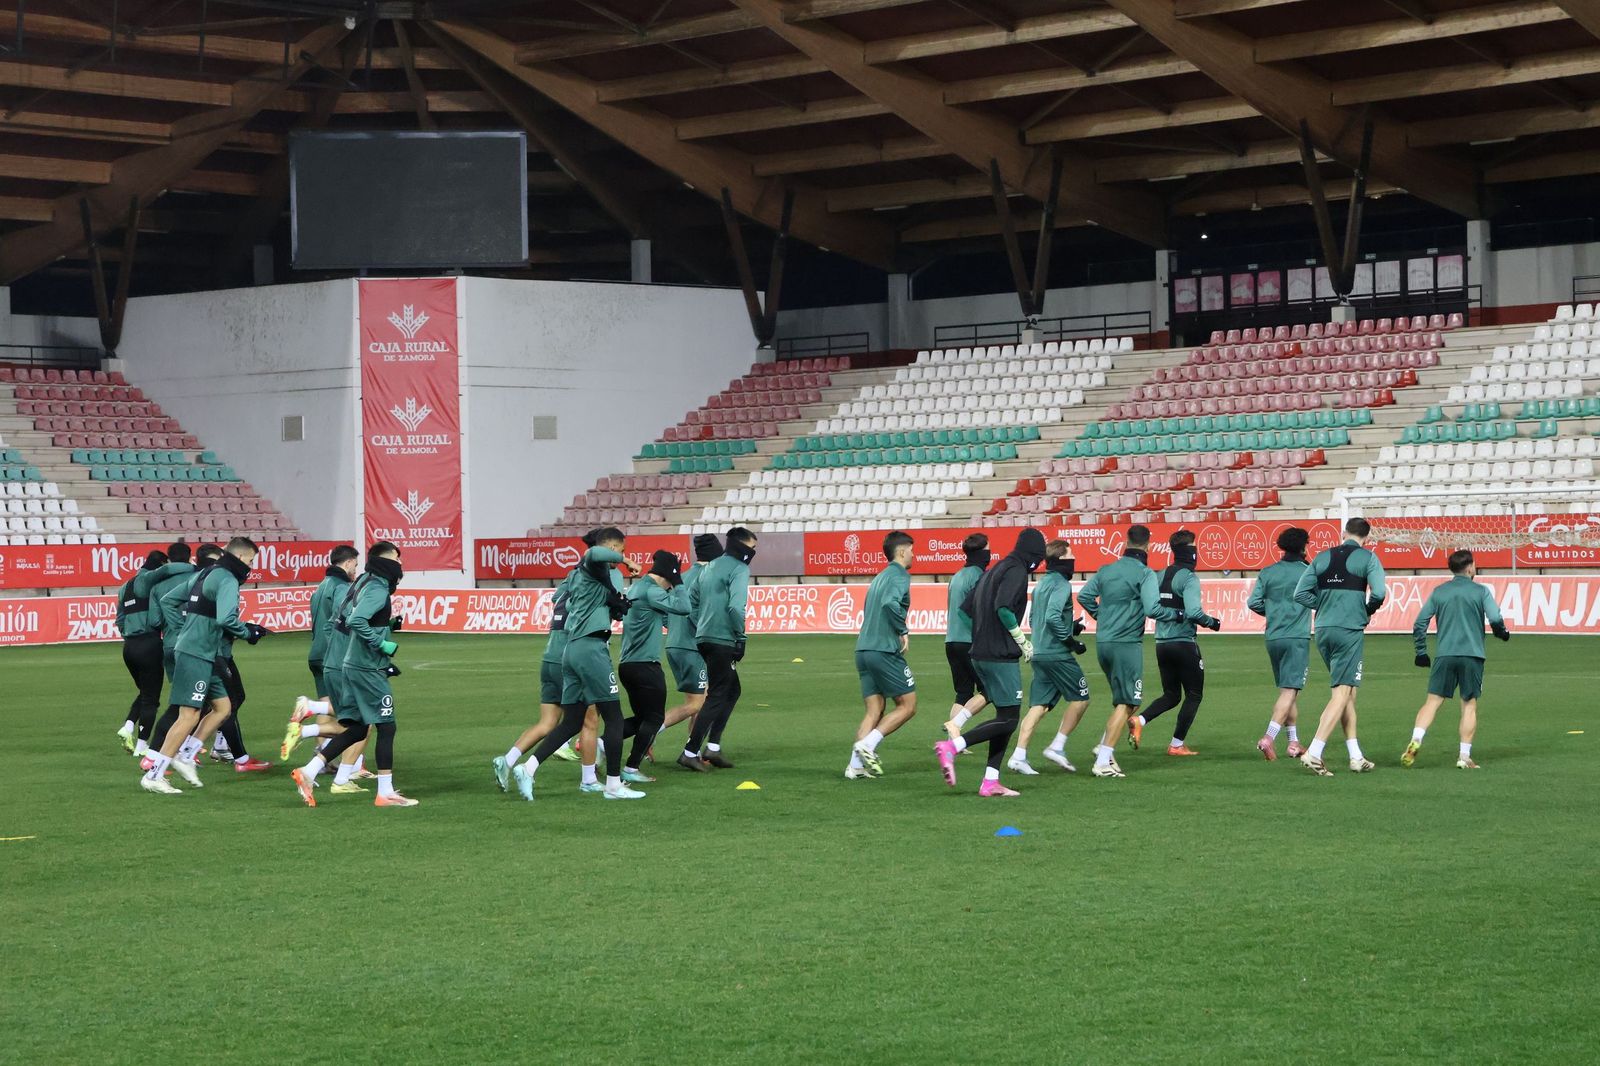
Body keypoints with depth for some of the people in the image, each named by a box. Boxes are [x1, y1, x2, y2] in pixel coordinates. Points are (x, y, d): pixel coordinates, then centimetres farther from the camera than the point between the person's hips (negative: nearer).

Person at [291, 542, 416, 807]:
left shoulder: (362, 584, 13)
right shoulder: (378, 591, -16)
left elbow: (342, 620, 17)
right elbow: (356, 621, -30)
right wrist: (382, 644, -22)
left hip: (352, 665, 10)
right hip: (369, 671, -10)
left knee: (357, 729, 13)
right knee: (386, 728, -2)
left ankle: (308, 772, 8)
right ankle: (386, 793, 2)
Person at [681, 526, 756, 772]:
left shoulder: (711, 567, 18)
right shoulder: (739, 569, -9)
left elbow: (692, 599, 20)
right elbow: (736, 607, -21)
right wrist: (741, 638, -13)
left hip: (704, 639, 9)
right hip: (723, 640, -9)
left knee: (732, 690, 18)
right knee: (716, 697, -3)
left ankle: (712, 746, 11)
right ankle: (691, 752, -5)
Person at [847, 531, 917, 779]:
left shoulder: (880, 577, 22)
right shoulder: (900, 575, -6)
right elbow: (891, 603, -25)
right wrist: (903, 631, -14)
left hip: (864, 650, 8)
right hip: (885, 651, -8)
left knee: (874, 711, 9)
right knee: (908, 705, 1)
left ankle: (856, 765, -2)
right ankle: (867, 744, -12)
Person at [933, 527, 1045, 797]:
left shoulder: (994, 571, 18)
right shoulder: (1017, 571, -9)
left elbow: (966, 609, 18)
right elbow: (1003, 608, -23)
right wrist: (1022, 641, -13)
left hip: (981, 654, 10)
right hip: (1002, 657, -10)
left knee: (1005, 717, 12)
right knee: (1008, 720, -7)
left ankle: (990, 782, 7)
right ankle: (952, 747, -17)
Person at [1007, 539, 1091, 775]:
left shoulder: (1041, 585, 17)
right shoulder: (1061, 584, -11)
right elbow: (1053, 617, -24)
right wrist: (1071, 641, -15)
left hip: (1039, 653, 8)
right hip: (1058, 655, -8)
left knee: (1038, 706, 5)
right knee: (1080, 698, 5)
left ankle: (1019, 756, -4)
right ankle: (1057, 747, 2)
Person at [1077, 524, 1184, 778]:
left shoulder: (1106, 570, 9)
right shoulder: (1145, 574, -10)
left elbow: (1084, 596, 13)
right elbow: (1152, 609, -19)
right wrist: (1176, 615, -2)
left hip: (1102, 643, 7)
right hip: (1127, 643, -7)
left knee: (1122, 697, 22)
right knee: (1127, 702, -3)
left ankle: (1105, 745, 11)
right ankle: (1103, 761, -10)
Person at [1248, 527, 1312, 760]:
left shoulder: (1267, 573, 4)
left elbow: (1253, 602, 0)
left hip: (1273, 638, 5)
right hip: (1297, 638, -5)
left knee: (1288, 690, 16)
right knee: (1289, 691, -7)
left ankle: (1294, 743, 19)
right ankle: (1269, 737, -23)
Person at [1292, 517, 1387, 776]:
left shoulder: (1322, 557, 11)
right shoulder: (1367, 558, -2)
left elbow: (1300, 593, 7)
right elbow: (1379, 592, -14)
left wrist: (1325, 605, 13)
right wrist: (1368, 611, 5)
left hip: (1323, 630, 6)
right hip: (1350, 631, -6)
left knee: (1346, 693, 15)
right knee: (1341, 694, -5)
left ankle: (1356, 757, 17)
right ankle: (1314, 753, -17)